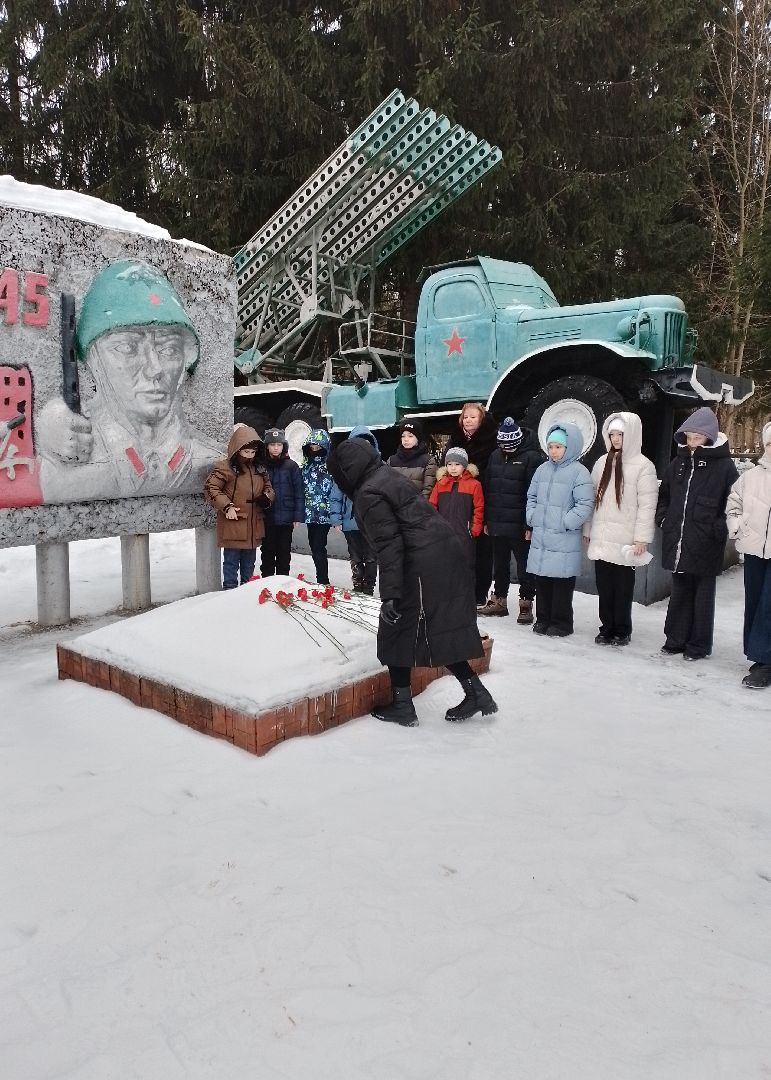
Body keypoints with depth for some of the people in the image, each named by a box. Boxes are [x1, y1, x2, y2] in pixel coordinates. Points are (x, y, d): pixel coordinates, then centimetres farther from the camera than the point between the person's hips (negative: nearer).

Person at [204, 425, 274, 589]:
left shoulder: (260, 468, 11)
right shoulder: (225, 467, -10)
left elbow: (268, 487, 22)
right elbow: (210, 488, -11)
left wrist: (266, 497, 0)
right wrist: (226, 506, -18)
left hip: (254, 525, 7)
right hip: (233, 524, -6)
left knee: (249, 562, 17)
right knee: (231, 561, 0)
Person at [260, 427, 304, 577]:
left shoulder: (292, 466, 0)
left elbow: (299, 492, 0)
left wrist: (298, 516, -5)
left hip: (286, 519, -1)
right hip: (266, 518, 1)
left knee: (284, 553, 9)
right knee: (268, 553, 8)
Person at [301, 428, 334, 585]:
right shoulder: (306, 464, 13)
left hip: (324, 513, -7)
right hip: (310, 513, 7)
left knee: (318, 548, -8)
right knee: (314, 548, 12)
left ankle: (323, 581, 0)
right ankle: (322, 581, 23)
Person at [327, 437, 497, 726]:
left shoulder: (368, 494, -13)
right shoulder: (389, 473, 15)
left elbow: (388, 545, -21)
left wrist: (390, 594, -22)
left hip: (422, 568, -9)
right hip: (446, 557, 9)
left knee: (396, 631, 7)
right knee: (443, 630, 16)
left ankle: (402, 705, 16)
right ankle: (476, 693, 20)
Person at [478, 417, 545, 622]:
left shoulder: (532, 457, -10)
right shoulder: (495, 456, 10)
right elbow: (487, 487, 13)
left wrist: (530, 523, -18)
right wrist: (487, 520, 11)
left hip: (519, 526, -6)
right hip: (497, 523, 6)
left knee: (524, 565, 4)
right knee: (499, 564, 16)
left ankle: (526, 604, 13)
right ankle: (499, 600, 28)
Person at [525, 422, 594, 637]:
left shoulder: (579, 471, -6)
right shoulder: (542, 469, 11)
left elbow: (585, 504, -11)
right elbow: (532, 496, 20)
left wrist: (565, 522, -14)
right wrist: (532, 518, 8)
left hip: (564, 540, -5)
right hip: (540, 536, 6)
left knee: (562, 582, 1)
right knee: (542, 579, 12)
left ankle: (561, 622, 13)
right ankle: (543, 619, 24)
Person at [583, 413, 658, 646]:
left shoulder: (643, 466, -5)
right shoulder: (602, 462, 12)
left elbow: (647, 504, -9)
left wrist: (642, 538, -14)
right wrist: (587, 529, 13)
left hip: (624, 539, -5)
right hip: (601, 537, 5)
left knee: (623, 586, 3)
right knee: (604, 585, 9)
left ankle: (622, 631, 15)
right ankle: (607, 628, 20)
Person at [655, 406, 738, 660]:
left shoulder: (724, 466, -5)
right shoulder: (678, 463, 10)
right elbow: (663, 494, 21)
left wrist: (719, 529, -13)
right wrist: (663, 519, 9)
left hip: (705, 545, -5)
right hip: (677, 542, 5)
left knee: (703, 594, 7)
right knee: (680, 591, 14)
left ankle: (699, 645, 17)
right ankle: (676, 639, 24)